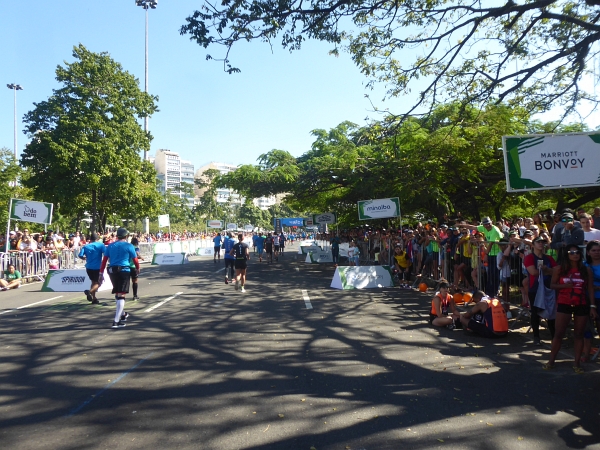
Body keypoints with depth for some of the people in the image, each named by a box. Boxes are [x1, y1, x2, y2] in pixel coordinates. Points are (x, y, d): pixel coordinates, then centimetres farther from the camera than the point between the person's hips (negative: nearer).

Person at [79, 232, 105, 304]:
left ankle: (94, 299, 20)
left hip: (89, 267, 4)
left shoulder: (86, 246, 7)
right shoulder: (101, 245, -1)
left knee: (94, 282, 20)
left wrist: (86, 258, 16)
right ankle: (89, 291, -23)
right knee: (98, 283, 5)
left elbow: (80, 255, -3)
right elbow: (105, 254, -15)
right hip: (98, 267, -4)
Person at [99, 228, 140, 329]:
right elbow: (135, 260, 3)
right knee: (121, 295, -4)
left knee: (117, 293, 21)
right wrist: (138, 268, 22)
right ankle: (116, 321, -10)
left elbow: (104, 260, 7)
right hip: (124, 270, -5)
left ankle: (122, 314, 38)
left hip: (112, 270, 5)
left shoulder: (110, 246, 11)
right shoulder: (129, 246, -1)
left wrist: (101, 274, 9)